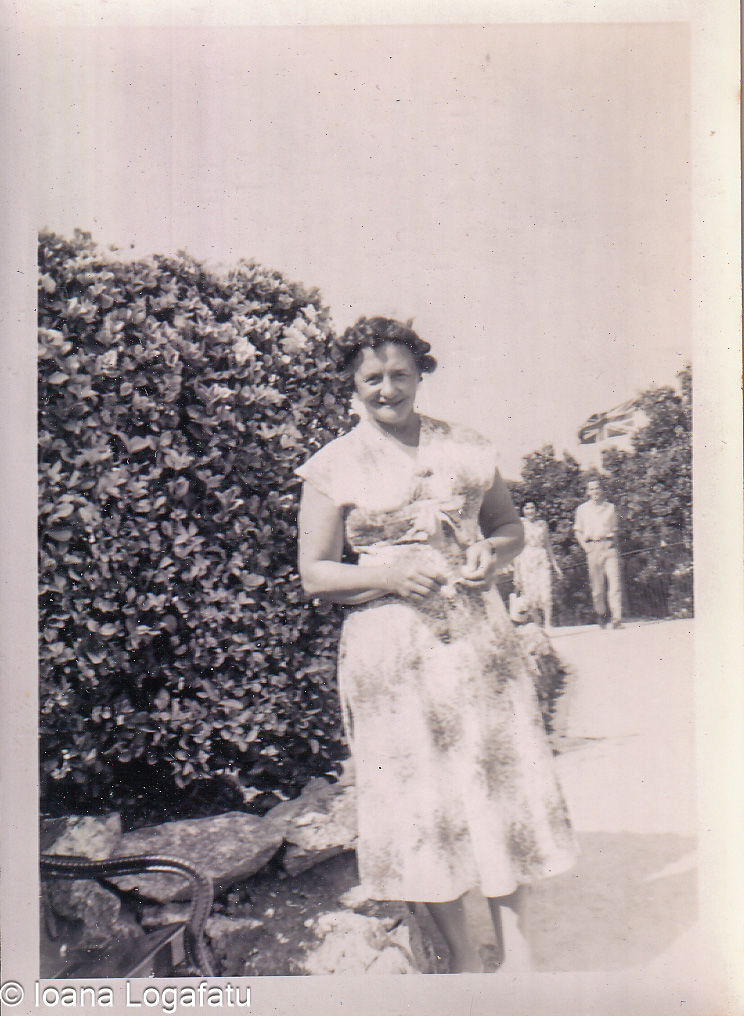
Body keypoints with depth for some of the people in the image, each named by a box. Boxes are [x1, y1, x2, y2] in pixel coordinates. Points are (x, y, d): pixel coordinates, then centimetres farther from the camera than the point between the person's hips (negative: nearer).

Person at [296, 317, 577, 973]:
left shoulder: (464, 448, 10)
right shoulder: (335, 467, 2)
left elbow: (510, 525, 19)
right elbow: (315, 575, 1)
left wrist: (490, 553, -3)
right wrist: (390, 576, -14)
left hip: (478, 634, 3)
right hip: (390, 646, -2)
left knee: (502, 774, 3)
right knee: (422, 794, 1)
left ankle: (513, 939, 20)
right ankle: (463, 954, 19)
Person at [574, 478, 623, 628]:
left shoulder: (610, 507, 13)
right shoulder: (582, 509, 10)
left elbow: (614, 529, 20)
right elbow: (578, 531, 13)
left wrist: (612, 541, 3)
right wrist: (585, 547, 1)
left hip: (609, 546, 0)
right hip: (592, 547, 0)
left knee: (614, 581, -11)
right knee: (597, 585, 2)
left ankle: (617, 618, -13)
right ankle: (601, 615, 17)